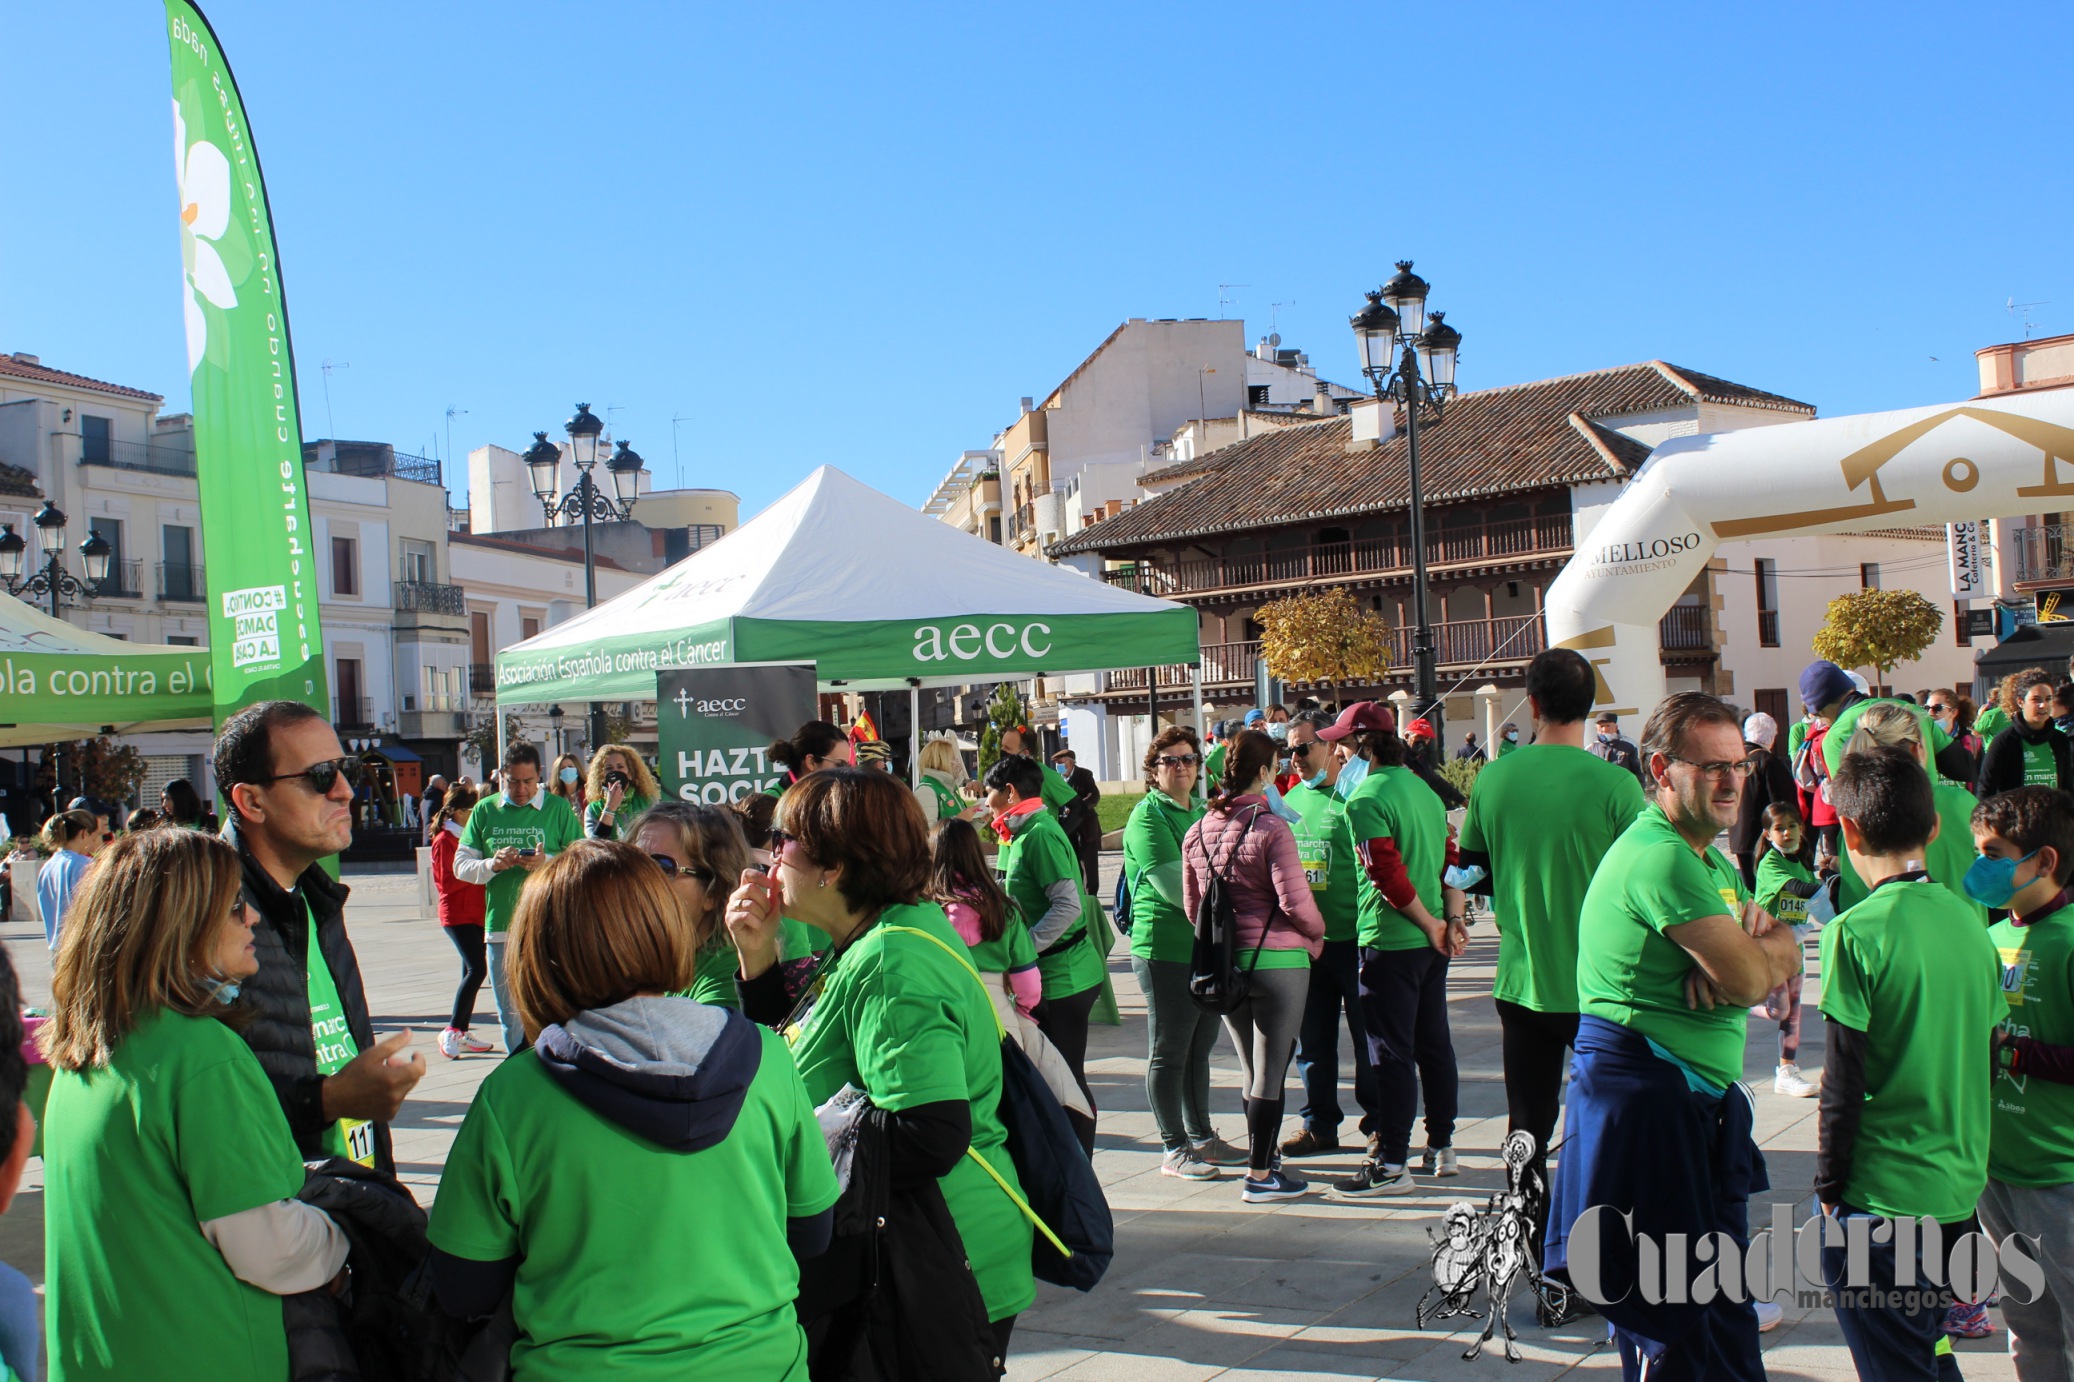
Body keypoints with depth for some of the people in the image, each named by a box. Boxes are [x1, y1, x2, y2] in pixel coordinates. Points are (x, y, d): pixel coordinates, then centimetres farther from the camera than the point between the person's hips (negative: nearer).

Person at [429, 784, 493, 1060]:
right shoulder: (444, 840, -9)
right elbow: (448, 882, -15)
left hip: (476, 913, 9)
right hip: (458, 915, -9)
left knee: (472, 970, 8)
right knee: (477, 968, -17)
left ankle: (463, 1032, 14)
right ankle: (452, 1031, -11)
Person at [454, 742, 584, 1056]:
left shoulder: (558, 809, 3)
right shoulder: (485, 810, 10)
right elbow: (460, 865, 8)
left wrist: (548, 862, -18)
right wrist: (492, 864, -12)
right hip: (500, 929, 3)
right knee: (510, 1016, 10)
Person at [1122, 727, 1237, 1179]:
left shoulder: (1203, 812, 16)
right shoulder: (1147, 816, -9)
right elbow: (1173, 886, -17)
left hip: (1208, 949, 8)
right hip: (1166, 949, -7)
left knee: (1199, 1048, 15)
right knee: (1168, 1053, 1)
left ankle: (1202, 1137, 25)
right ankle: (1174, 1150, 9)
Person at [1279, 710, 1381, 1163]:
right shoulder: (1290, 800, 10)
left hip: (1353, 939, -6)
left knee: (1368, 1036, 5)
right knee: (1311, 1038, 12)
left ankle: (1378, 1125, 17)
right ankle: (1318, 1124, 23)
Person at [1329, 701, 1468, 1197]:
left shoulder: (1364, 799, -15)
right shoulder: (1422, 789, 12)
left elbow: (1389, 876, -20)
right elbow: (1451, 858, 9)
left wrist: (1432, 926, -11)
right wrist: (1455, 920, 1)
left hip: (1391, 942, -8)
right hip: (1433, 939, 8)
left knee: (1391, 1052, -3)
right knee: (1433, 1043, 15)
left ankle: (1392, 1164, 2)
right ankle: (1442, 1148, 25)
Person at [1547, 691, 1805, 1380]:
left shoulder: (1709, 859, 16)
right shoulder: (1664, 858, -20)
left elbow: (1787, 955, 10)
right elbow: (1750, 981, -22)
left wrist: (1741, 948, -12)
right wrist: (1751, 945, 1)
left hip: (1701, 1103, 10)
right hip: (1644, 1101, -10)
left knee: (1721, 1309, 20)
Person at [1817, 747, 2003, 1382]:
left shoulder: (1858, 931, -16)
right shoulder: (1970, 922, 3)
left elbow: (1844, 1080, -14)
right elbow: (1984, 1058, 11)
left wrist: (1828, 1184, -3)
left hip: (1880, 1196, -7)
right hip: (1959, 1188, 7)